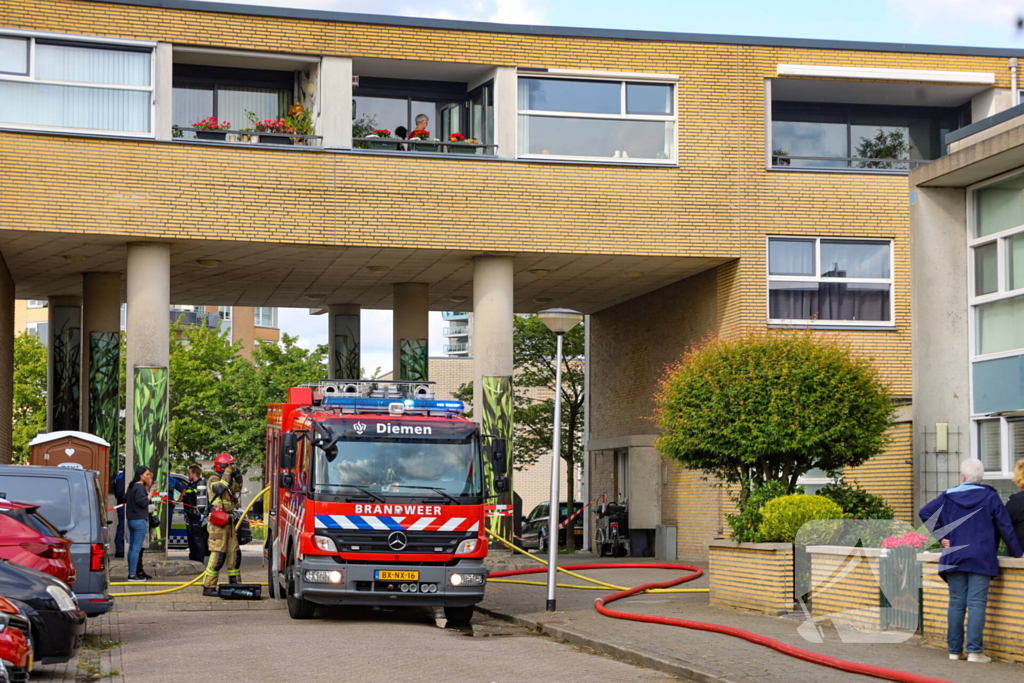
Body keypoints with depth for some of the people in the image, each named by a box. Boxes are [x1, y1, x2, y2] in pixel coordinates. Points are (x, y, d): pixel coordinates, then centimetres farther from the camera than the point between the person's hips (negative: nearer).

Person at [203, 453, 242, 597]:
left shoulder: (225, 480, 19)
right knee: (218, 554, -13)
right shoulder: (213, 479, -7)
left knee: (234, 553, 11)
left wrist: (237, 476, 15)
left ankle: (234, 583, 20)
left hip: (228, 522, 9)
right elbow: (219, 489, -28)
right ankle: (208, 587, -11)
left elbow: (237, 488, 33)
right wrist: (227, 473, -19)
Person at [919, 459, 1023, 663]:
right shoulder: (989, 496, 0)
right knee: (976, 604, -5)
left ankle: (954, 649, 9)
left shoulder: (948, 496, 5)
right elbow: (1005, 526, -1)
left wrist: (942, 537, 3)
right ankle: (974, 651, -10)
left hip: (954, 558, 2)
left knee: (956, 604, 6)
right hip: (981, 559, -2)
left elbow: (925, 513, -1)